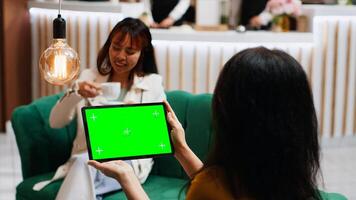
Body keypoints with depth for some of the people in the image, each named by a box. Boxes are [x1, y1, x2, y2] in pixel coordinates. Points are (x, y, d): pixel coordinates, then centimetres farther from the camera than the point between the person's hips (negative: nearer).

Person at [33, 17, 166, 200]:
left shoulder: (152, 84, 7)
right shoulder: (89, 77, 11)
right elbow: (55, 122, 3)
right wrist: (76, 93, -14)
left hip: (129, 161, -1)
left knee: (86, 163, -33)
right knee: (84, 162, -35)